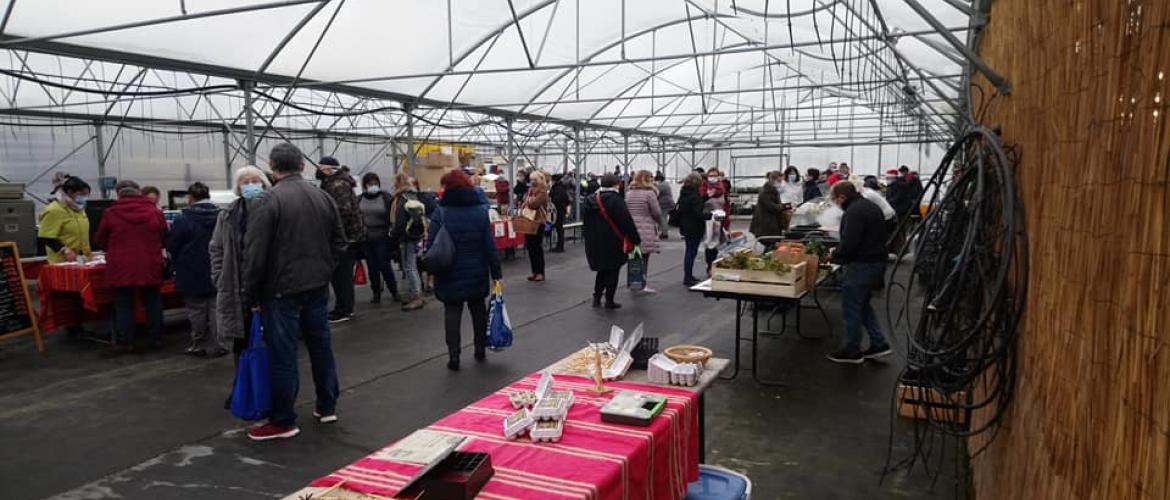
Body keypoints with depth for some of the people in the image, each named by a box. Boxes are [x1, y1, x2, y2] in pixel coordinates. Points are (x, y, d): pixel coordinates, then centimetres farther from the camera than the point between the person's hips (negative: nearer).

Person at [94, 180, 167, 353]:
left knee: (123, 306, 6)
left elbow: (99, 241, 8)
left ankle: (124, 342, 9)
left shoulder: (110, 213, -3)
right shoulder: (155, 212, 0)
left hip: (121, 269, -1)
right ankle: (156, 339, 15)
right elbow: (165, 239, 11)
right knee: (152, 303, 11)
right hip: (150, 267, 1)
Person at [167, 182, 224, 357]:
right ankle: (216, 346, 9)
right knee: (215, 309, 7)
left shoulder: (183, 220, -13)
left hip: (192, 276, -3)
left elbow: (172, 247, -7)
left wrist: (179, 265, 12)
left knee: (196, 311, 7)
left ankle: (199, 346, 16)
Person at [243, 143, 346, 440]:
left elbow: (255, 253, -14)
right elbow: (340, 244, 11)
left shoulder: (268, 201, -13)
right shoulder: (324, 197, 6)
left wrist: (251, 294, -5)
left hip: (281, 290, -6)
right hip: (318, 287, 6)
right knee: (321, 346, 15)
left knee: (282, 355, 1)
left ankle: (283, 421, 10)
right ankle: (327, 407, 25)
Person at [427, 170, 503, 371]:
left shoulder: (440, 213, -11)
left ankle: (454, 356, 3)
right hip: (477, 273, 2)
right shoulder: (481, 211, -4)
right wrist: (496, 273, 0)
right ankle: (480, 350, 27)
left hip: (450, 275, -2)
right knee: (478, 308, 18)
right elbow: (490, 246, -4)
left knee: (452, 312, 7)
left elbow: (431, 246, -12)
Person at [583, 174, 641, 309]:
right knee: (613, 271, 7)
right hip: (612, 242, -6)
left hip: (594, 242, 6)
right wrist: (636, 239, -11)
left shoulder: (590, 200, 6)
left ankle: (596, 297, 16)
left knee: (602, 270, 20)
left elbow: (586, 221, 13)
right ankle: (609, 300, 9)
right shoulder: (615, 199, -15)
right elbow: (627, 221, -17)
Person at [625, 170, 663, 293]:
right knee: (644, 258, 1)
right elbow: (657, 212, -6)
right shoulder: (650, 193, -8)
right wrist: (660, 225, 11)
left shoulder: (628, 193, 8)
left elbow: (625, 210, 11)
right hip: (646, 230, -5)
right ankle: (644, 285, 3)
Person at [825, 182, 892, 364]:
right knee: (863, 305, 22)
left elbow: (849, 243, -26)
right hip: (876, 262, 10)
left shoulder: (854, 211, -19)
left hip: (861, 265, -10)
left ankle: (852, 351, 11)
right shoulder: (870, 206, 14)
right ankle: (879, 344, 22)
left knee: (852, 307, 2)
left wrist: (835, 255, -8)